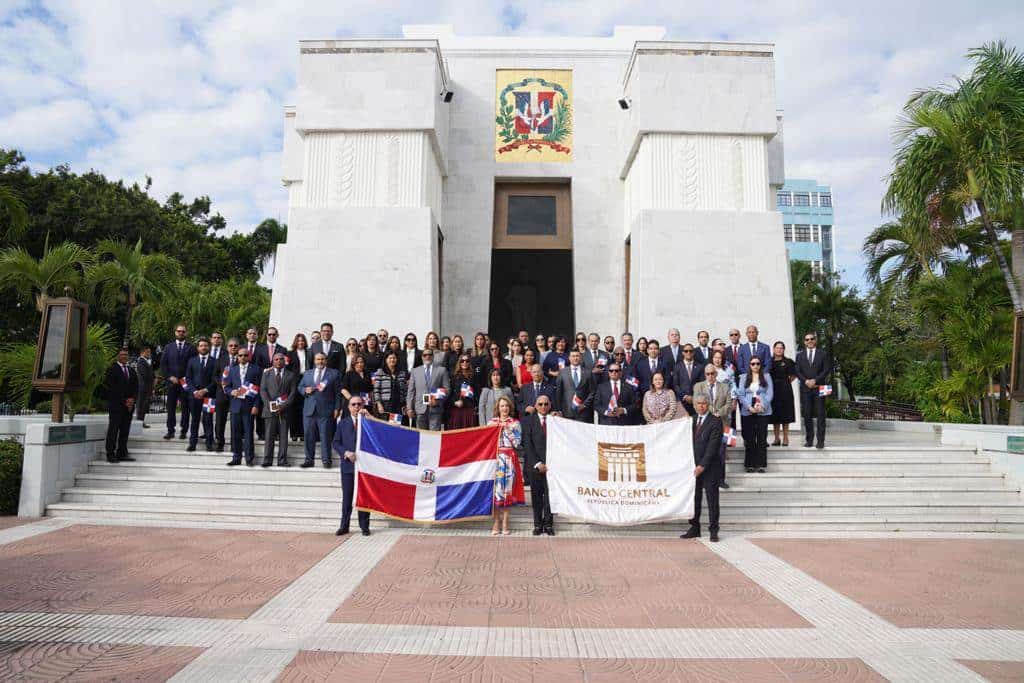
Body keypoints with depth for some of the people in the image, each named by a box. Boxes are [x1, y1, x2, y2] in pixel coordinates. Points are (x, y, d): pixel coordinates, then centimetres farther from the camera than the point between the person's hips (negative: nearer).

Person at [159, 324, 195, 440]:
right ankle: (170, 431, 7)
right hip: (172, 381, 2)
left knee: (185, 407, 1)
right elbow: (163, 364, 7)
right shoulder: (168, 347, 11)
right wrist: (169, 377, -5)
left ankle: (184, 431, 8)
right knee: (170, 407, 2)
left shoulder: (191, 348, 4)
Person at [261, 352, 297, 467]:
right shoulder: (266, 373, 12)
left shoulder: (291, 375, 11)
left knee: (283, 436, 0)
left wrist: (284, 406, -9)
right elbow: (262, 390, 5)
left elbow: (293, 392, 4)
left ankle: (282, 460, 3)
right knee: (269, 435, -2)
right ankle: (267, 460, 2)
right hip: (270, 409, 0)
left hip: (284, 410, 0)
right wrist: (269, 404, -10)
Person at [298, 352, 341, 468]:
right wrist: (305, 390, -4)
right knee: (308, 436, 5)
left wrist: (336, 408, -5)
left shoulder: (334, 373, 4)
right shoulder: (307, 373, 17)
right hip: (309, 410, 4)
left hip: (325, 410, -4)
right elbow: (300, 387, 20)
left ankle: (326, 460, 6)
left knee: (325, 436, -2)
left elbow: (338, 392, 1)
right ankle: (309, 460, 14)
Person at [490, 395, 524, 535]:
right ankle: (496, 523, 6)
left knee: (508, 489, -1)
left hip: (510, 459, -1)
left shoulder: (515, 423, 6)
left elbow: (517, 443, -2)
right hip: (495, 458, 1)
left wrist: (508, 429, -9)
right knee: (495, 488, -2)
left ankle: (505, 523, 6)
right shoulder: (491, 422, 10)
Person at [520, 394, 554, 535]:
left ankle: (548, 523, 13)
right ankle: (538, 524, 15)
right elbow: (527, 444, -2)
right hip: (534, 465, 0)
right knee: (536, 495, 6)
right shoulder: (528, 420, 4)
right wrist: (537, 463, -9)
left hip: (551, 464, 0)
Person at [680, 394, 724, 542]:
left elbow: (712, 446, -13)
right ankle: (694, 528, 17)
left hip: (710, 468, -5)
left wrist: (702, 465, -16)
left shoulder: (715, 422, -7)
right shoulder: (692, 421, 12)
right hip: (694, 466, 5)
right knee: (694, 498, 8)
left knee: (712, 500, 3)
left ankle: (713, 530, 12)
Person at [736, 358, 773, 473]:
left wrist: (762, 406, -12)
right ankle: (750, 464, 7)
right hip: (747, 411, 1)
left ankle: (761, 464, 2)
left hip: (763, 411, -1)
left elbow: (769, 394, 1)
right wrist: (749, 407, -10)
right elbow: (740, 394, 3)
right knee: (749, 438, 1)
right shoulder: (743, 377, 10)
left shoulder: (766, 376, 9)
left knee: (762, 438, -2)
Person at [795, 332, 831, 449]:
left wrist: (815, 380, -11)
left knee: (820, 414, -3)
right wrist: (806, 381, -10)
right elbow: (797, 371, 7)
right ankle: (808, 440, 6)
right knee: (807, 415, 0)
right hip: (805, 388, 2)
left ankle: (820, 440, -1)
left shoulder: (823, 354, 8)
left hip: (819, 388, -2)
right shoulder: (800, 356, 15)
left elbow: (827, 370, 0)